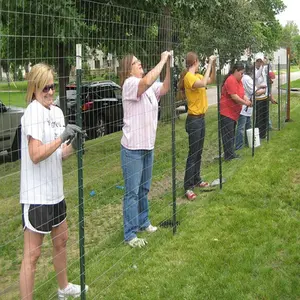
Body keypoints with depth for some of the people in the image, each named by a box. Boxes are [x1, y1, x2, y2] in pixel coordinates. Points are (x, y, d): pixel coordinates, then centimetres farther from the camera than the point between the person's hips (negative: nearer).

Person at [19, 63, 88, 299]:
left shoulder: (57, 111, 8)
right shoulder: (34, 111, -16)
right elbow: (35, 155, -23)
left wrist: (73, 146, -5)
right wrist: (61, 138, -26)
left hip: (55, 191, 9)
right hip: (36, 195, -9)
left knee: (61, 241, 24)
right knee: (32, 254, -3)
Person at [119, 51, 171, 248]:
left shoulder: (151, 88, 10)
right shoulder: (130, 84, -15)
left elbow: (165, 88, -3)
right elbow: (148, 81, -32)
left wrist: (168, 65, -11)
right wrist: (163, 60, -23)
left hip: (148, 146, 8)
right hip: (132, 148, -8)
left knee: (144, 188, 21)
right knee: (132, 192, -2)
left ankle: (143, 222, 36)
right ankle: (130, 234, 6)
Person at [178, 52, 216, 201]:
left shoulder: (197, 76, 9)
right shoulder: (189, 77, -17)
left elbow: (212, 80, 23)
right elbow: (203, 84, -36)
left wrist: (213, 65, 8)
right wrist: (209, 64, -26)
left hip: (201, 118, 9)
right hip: (194, 120, -9)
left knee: (199, 153, 17)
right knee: (193, 154, -6)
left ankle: (197, 180, 30)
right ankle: (188, 187, -2)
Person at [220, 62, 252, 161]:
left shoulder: (239, 81, 14)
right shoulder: (231, 80, -17)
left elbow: (242, 94, 14)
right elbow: (234, 96, -22)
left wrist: (247, 100, -6)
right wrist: (245, 102, -14)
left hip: (234, 112, 10)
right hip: (226, 112, -10)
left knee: (232, 134, 15)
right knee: (228, 135, -6)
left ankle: (231, 154, 22)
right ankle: (229, 156, -3)